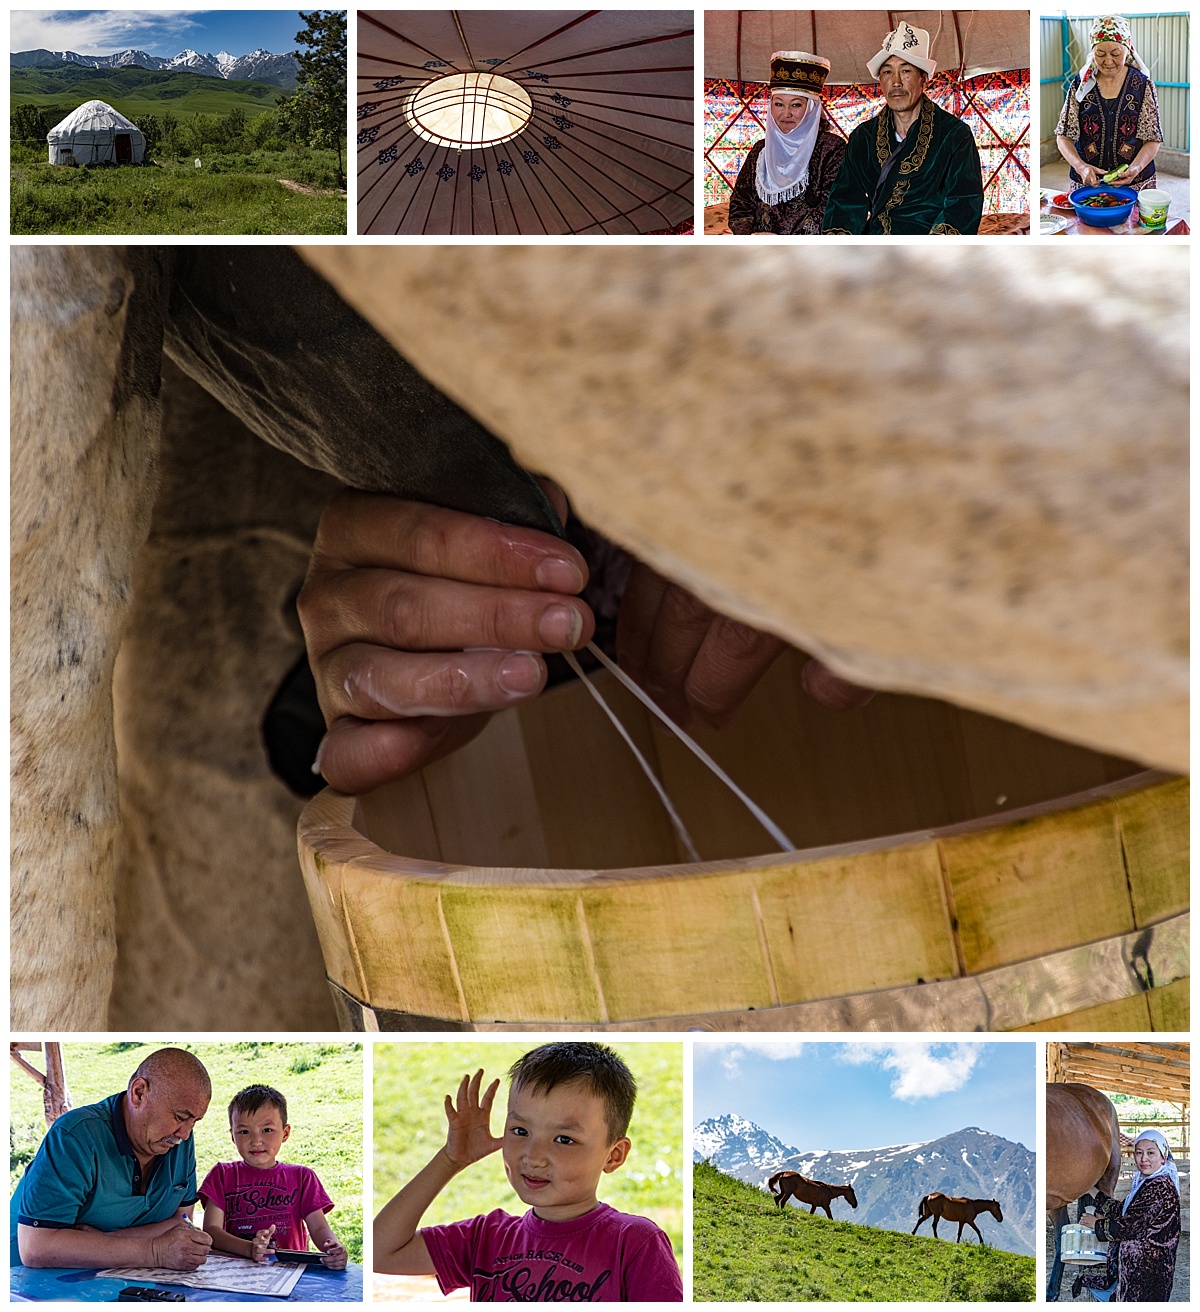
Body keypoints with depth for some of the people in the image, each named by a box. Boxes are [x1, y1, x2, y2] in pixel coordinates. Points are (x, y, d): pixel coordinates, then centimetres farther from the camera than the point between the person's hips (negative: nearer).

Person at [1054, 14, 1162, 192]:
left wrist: (1135, 168, -23)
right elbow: (1064, 136, -2)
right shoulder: (1080, 84, 0)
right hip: (1086, 183, 1)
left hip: (1135, 184, -1)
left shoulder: (1142, 85, -2)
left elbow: (1152, 139, -3)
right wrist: (1081, 167, -21)